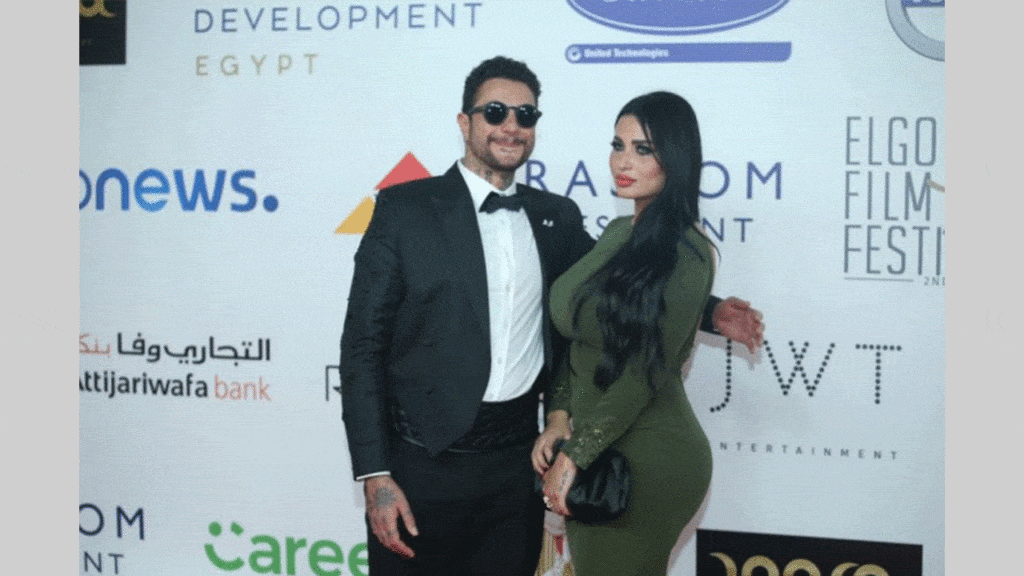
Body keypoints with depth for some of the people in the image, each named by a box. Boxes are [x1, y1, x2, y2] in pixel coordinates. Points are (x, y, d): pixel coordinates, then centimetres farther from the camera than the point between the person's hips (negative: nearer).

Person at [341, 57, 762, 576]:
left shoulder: (556, 218, 8)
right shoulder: (404, 208, -3)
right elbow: (363, 343, -5)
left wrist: (708, 311, 3)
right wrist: (375, 476, -11)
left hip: (516, 464, 4)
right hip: (423, 466, -3)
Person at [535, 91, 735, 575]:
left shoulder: (684, 253, -16)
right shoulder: (617, 233, 7)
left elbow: (646, 370, -19)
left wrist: (574, 456, -15)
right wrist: (559, 416, -2)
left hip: (648, 461, -7)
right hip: (592, 452, 8)